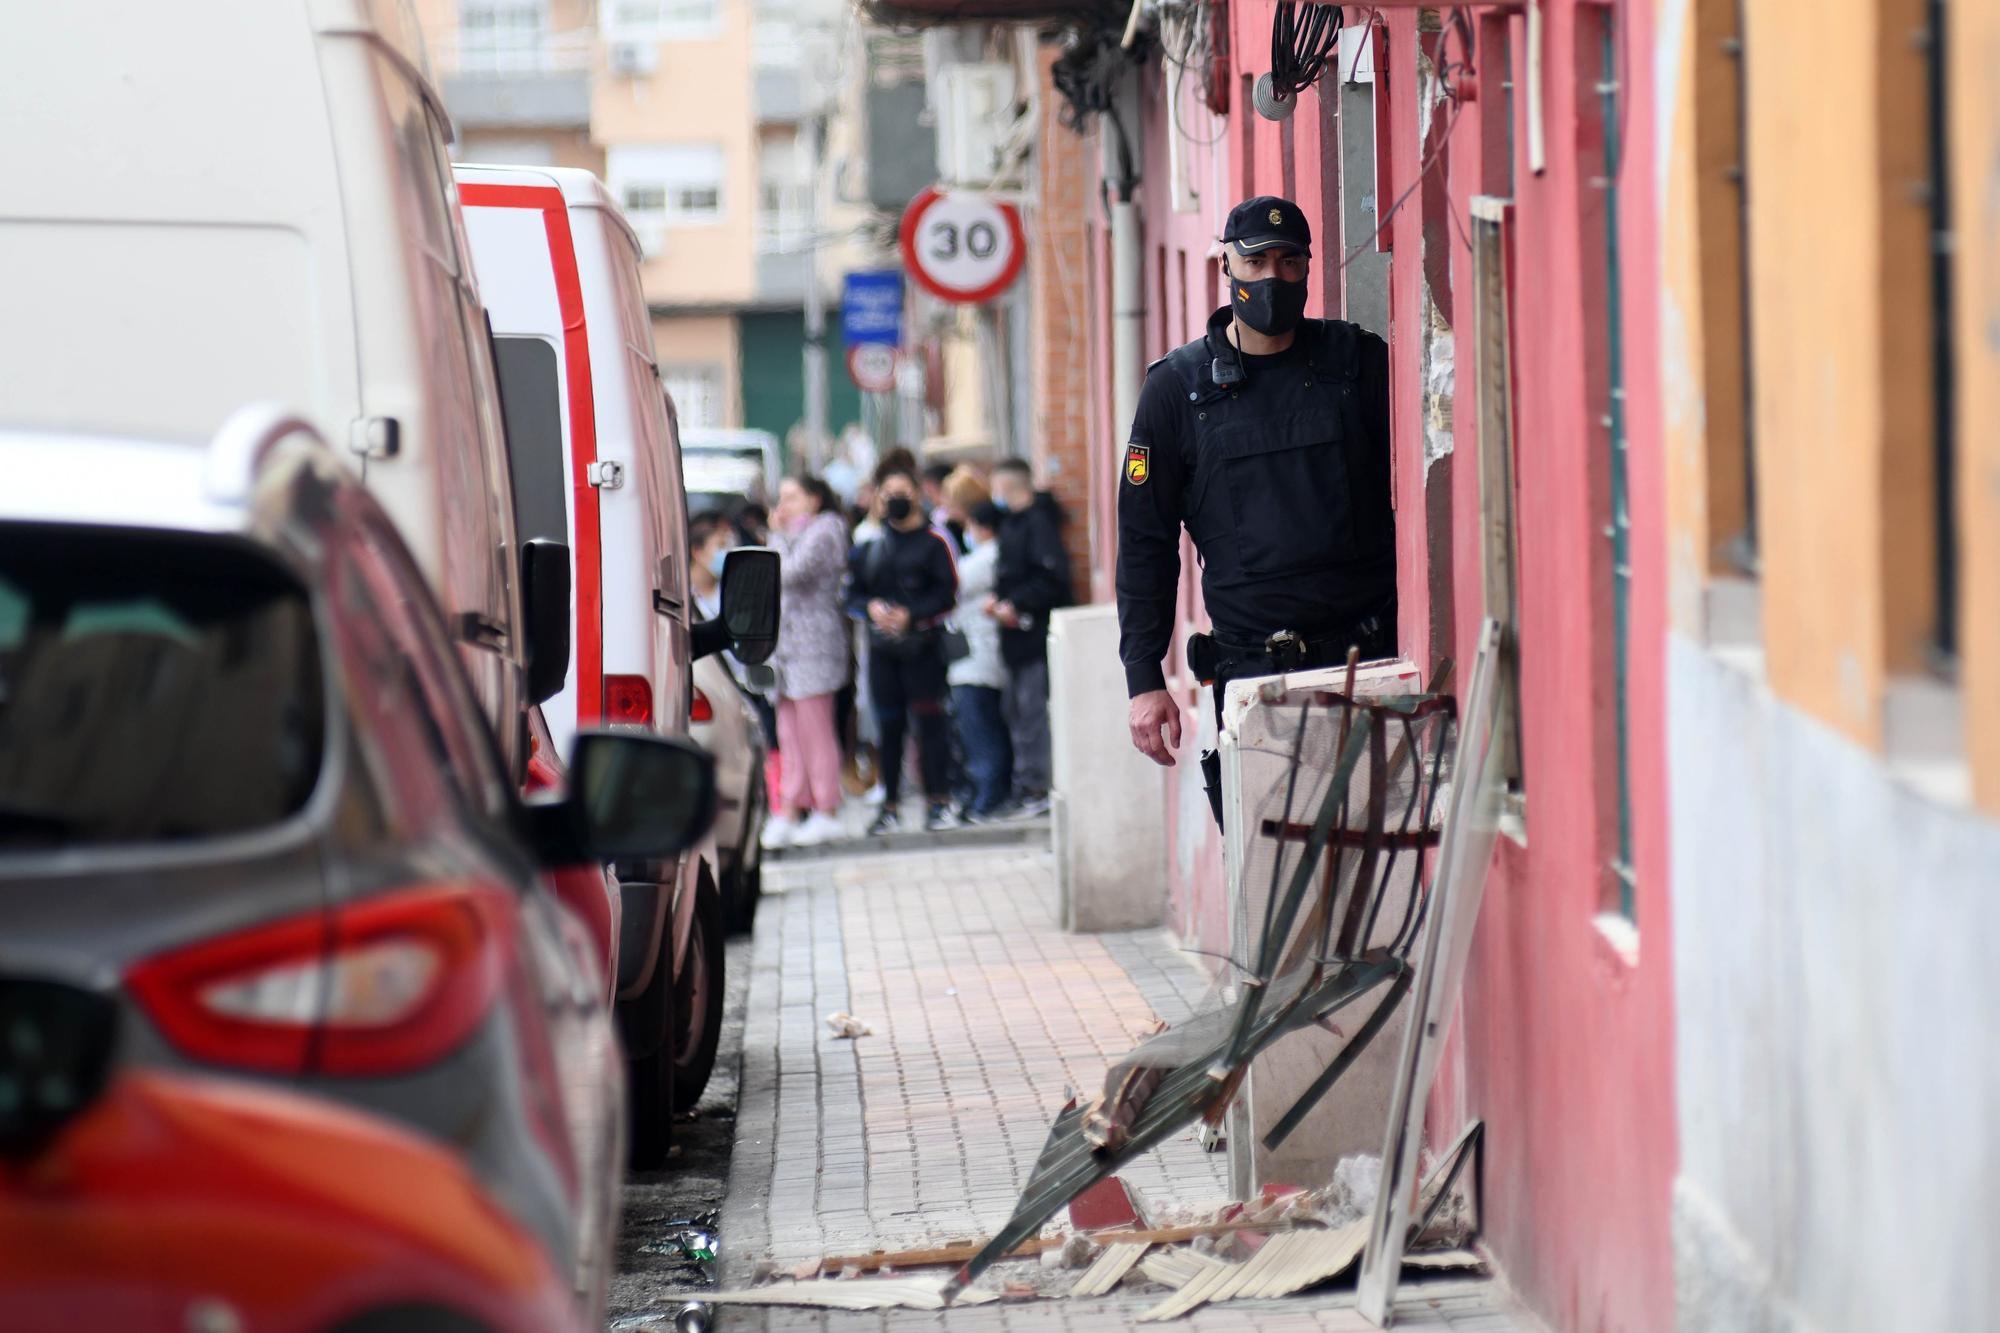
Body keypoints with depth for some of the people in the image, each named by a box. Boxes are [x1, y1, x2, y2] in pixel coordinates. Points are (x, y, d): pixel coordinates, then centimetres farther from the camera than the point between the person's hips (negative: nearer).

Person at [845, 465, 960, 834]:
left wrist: (911, 614, -16)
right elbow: (853, 594, 14)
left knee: (928, 720, -6)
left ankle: (939, 802, -2)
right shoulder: (870, 547, 13)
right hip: (881, 646, 4)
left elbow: (947, 593, -5)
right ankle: (889, 806, 11)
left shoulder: (932, 541, 1)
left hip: (922, 645, -4)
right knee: (888, 724, 6)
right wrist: (871, 608, -7)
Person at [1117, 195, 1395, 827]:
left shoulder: (1359, 361, 9)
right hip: (1253, 667, 0)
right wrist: (1144, 680, 1)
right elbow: (1144, 540, 8)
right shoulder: (1177, 387, 7)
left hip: (1370, 655, 1)